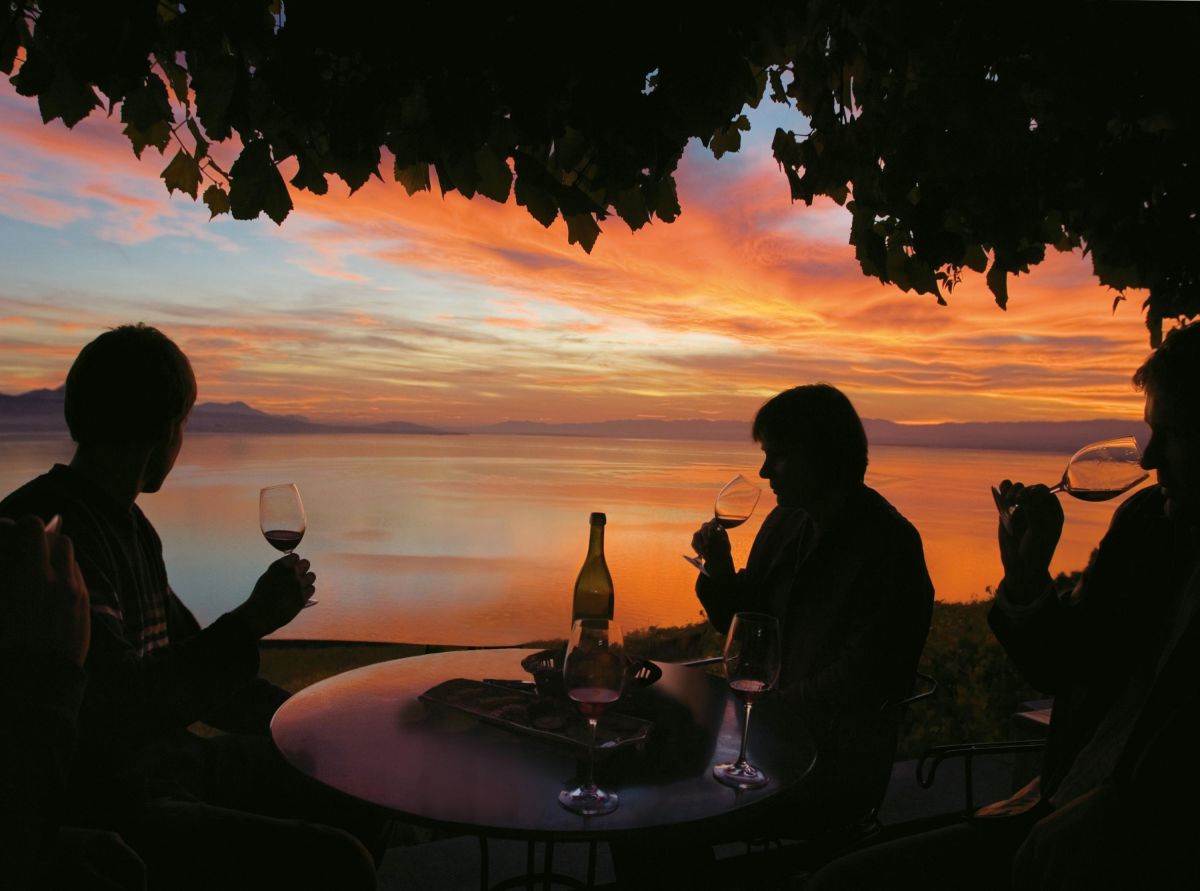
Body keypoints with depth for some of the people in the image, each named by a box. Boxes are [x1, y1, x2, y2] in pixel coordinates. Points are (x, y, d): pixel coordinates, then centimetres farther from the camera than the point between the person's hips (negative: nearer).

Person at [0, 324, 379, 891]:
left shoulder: (129, 526, 13)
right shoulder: (52, 533, -19)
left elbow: (188, 656, 20)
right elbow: (120, 707, -29)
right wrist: (252, 621, -21)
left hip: (167, 759, 10)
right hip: (100, 809, -10)